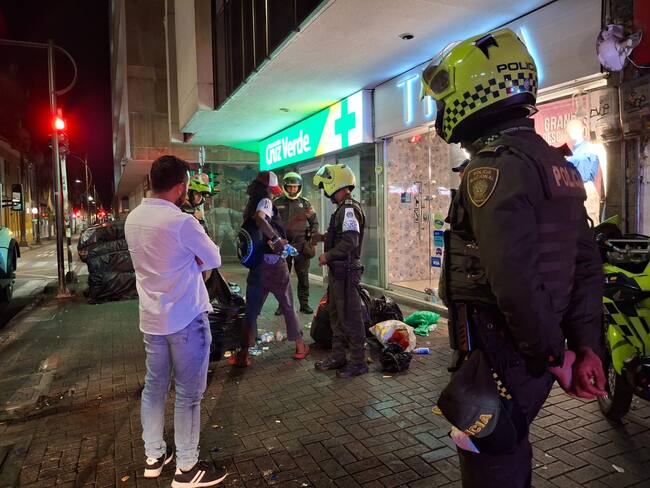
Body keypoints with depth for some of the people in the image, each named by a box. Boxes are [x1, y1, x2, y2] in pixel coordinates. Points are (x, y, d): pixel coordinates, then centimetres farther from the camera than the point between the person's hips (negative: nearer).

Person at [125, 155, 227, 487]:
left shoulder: (133, 219, 3)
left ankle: (153, 456, 32)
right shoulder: (181, 222, -21)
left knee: (154, 386, 18)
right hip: (186, 319, -7)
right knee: (188, 393, 5)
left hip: (151, 318, 8)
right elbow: (214, 260, -8)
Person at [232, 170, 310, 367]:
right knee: (288, 306, 11)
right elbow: (260, 218, -31)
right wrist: (277, 239, -26)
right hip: (274, 263, -5)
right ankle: (300, 346, 24)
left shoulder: (250, 205, 13)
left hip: (256, 264, 5)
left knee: (251, 310, 9)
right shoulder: (265, 202, -10)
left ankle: (243, 355, 9)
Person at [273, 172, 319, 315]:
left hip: (301, 244, 0)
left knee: (303, 276, 4)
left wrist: (313, 238, -1)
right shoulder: (277, 203, 5)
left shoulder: (305, 203, 8)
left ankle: (304, 303, 14)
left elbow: (314, 222, 12)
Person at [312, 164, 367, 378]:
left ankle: (358, 362, 9)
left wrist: (327, 256, -18)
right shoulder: (344, 208, 15)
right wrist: (324, 237, 13)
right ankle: (338, 356, 30)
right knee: (336, 316, 18)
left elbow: (350, 242, -26)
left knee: (350, 317, -2)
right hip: (338, 270, 11)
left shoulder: (349, 209, -17)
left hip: (346, 271, -11)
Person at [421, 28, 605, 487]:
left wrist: (553, 351, -14)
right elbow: (587, 266, 10)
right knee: (510, 450, 26)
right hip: (537, 353, 9)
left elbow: (514, 278, -28)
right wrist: (586, 346, 8)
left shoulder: (494, 166, -19)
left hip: (502, 352, -9)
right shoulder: (558, 164, 11)